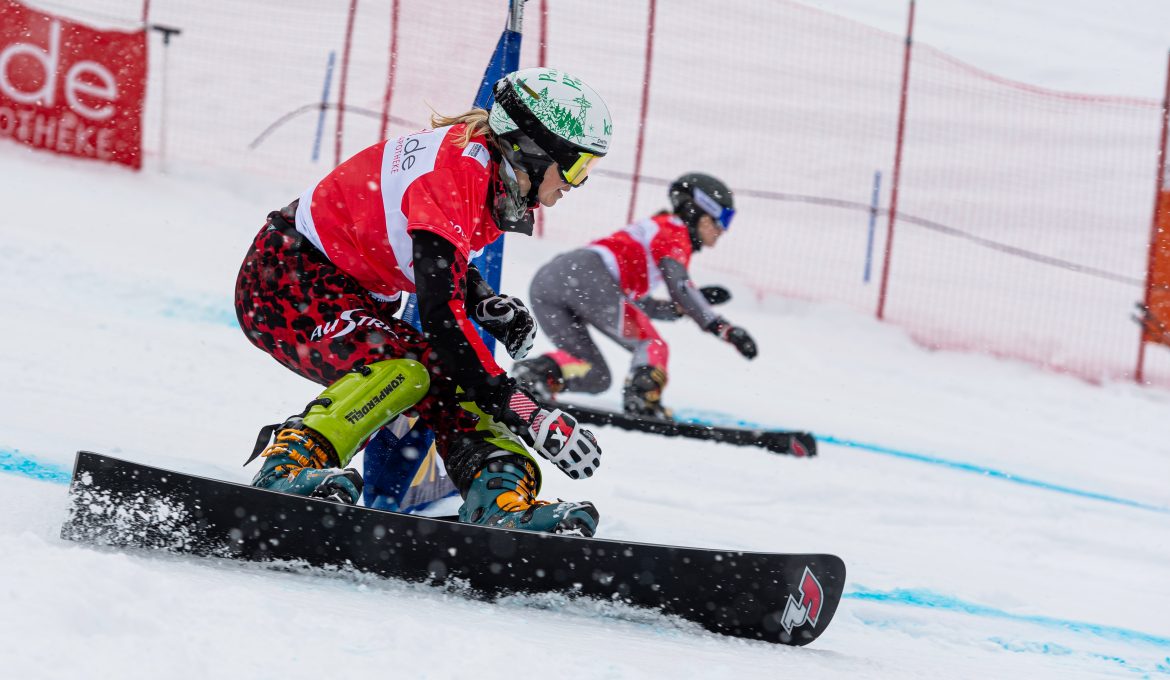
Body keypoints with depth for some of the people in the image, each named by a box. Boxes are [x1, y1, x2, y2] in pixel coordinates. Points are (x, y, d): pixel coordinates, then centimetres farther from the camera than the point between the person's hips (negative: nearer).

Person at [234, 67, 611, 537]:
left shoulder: (498, 179, 1)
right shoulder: (455, 175, -27)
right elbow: (440, 314, -34)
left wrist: (488, 304, -2)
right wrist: (523, 411, -37)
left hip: (354, 298, 10)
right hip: (282, 282, -10)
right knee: (409, 367, -31)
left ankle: (503, 501, -23)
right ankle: (288, 463, -34)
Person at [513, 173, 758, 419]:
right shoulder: (674, 230, 10)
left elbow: (636, 305, 35)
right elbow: (680, 287, -7)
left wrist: (682, 306, 27)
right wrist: (723, 328, -8)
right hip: (587, 275, -8)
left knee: (594, 378, 10)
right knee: (652, 346, -2)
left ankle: (537, 371, -13)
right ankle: (642, 399, -30)